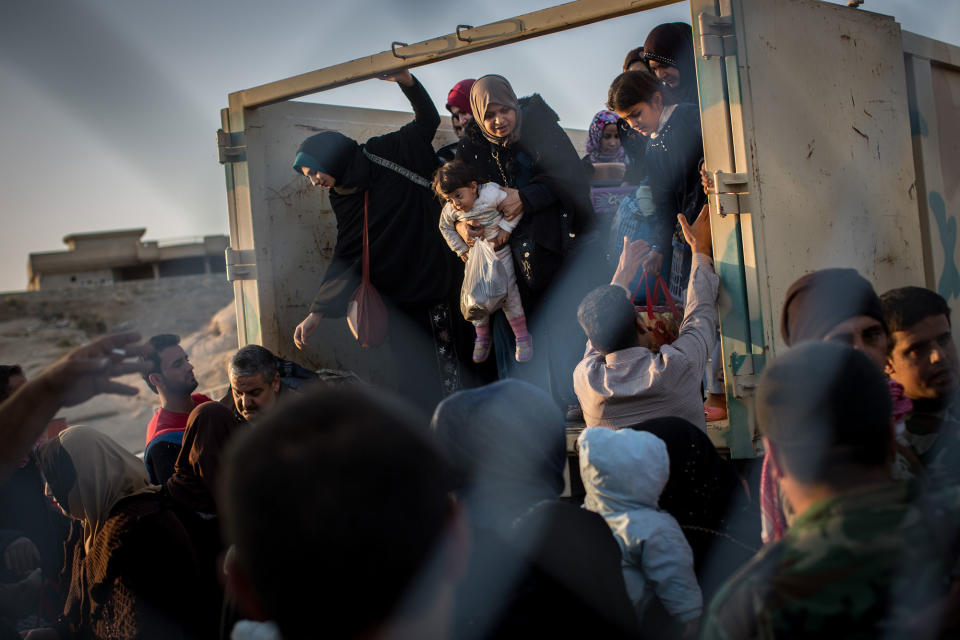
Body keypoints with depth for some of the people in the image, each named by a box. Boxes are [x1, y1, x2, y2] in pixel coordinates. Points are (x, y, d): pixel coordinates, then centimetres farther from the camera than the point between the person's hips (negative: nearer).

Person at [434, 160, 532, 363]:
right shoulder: (451, 209, -15)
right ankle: (482, 336, 24)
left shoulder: (491, 194, -25)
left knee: (507, 291, -4)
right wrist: (460, 249, 3)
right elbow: (445, 227, 7)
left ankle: (522, 337, 8)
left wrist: (506, 228, -17)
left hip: (499, 250, -3)